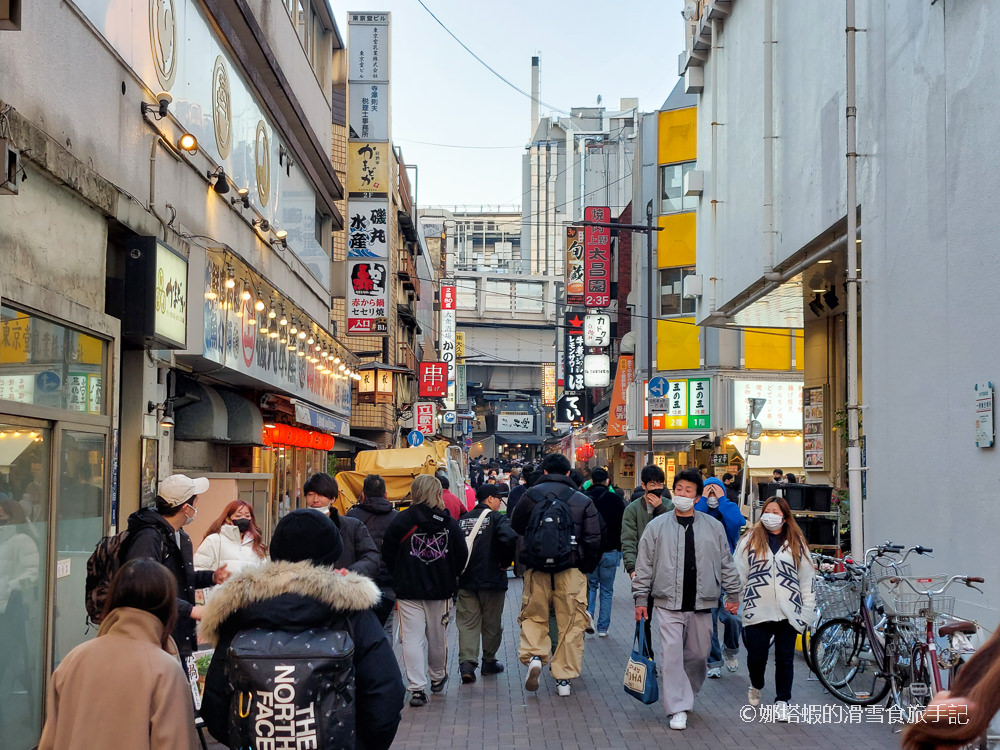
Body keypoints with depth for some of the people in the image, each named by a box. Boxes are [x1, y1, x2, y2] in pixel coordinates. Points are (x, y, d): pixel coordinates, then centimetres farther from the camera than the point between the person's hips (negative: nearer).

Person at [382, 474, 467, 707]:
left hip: (408, 590, -2)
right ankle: (438, 677, 37)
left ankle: (416, 688, -8)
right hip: (441, 590, 2)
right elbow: (462, 555, 2)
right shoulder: (449, 522, -2)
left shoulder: (401, 521, -7)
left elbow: (387, 555, -2)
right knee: (437, 635, 17)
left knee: (412, 637, -2)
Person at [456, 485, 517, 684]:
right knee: (492, 623, 12)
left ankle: (467, 662, -12)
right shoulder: (496, 518, -7)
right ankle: (489, 663, 23)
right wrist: (505, 561, -11)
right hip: (492, 579, -4)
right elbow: (509, 538, -26)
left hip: (465, 580, 4)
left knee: (467, 623, 3)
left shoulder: (463, 519, 9)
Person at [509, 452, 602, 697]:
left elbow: (514, 530, 9)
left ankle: (533, 656, -11)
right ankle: (564, 678, 8)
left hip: (537, 568, 0)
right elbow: (594, 541, -1)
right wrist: (586, 569, 9)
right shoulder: (583, 501, 3)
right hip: (571, 570, 0)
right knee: (571, 623, 7)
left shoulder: (530, 495, 3)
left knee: (534, 616, 14)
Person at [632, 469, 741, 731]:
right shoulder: (657, 526, 1)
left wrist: (732, 594, 12)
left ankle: (687, 694, 34)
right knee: (672, 654, -8)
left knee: (698, 654, 11)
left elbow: (726, 564, 13)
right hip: (668, 604, -2)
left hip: (701, 605, 2)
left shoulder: (713, 526, 6)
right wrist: (641, 599, 2)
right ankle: (678, 709, -4)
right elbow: (644, 566, 4)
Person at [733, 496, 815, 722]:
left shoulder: (797, 543, 11)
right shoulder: (750, 540, 7)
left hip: (788, 613, 1)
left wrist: (807, 610, 6)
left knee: (785, 659, 3)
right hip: (757, 611, -1)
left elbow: (806, 579, 12)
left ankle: (782, 701, 17)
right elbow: (739, 574, 7)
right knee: (756, 657, -1)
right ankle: (756, 686, 29)